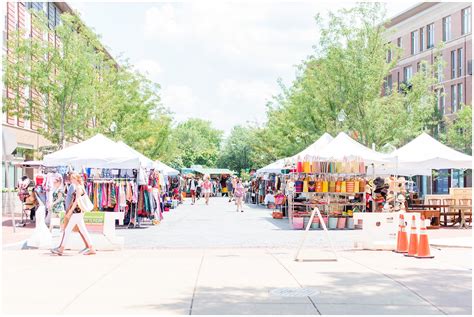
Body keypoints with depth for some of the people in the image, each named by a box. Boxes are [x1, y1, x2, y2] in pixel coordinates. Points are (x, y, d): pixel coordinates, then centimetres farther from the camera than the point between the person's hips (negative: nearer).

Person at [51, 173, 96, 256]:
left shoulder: (79, 188, -13)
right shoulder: (79, 188, 15)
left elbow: (76, 201, -17)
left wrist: (69, 212, -17)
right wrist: (69, 210, 22)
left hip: (77, 212, -10)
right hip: (79, 212, 10)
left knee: (67, 230, -3)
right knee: (83, 230, 8)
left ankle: (61, 249, 2)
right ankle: (91, 248, 8)